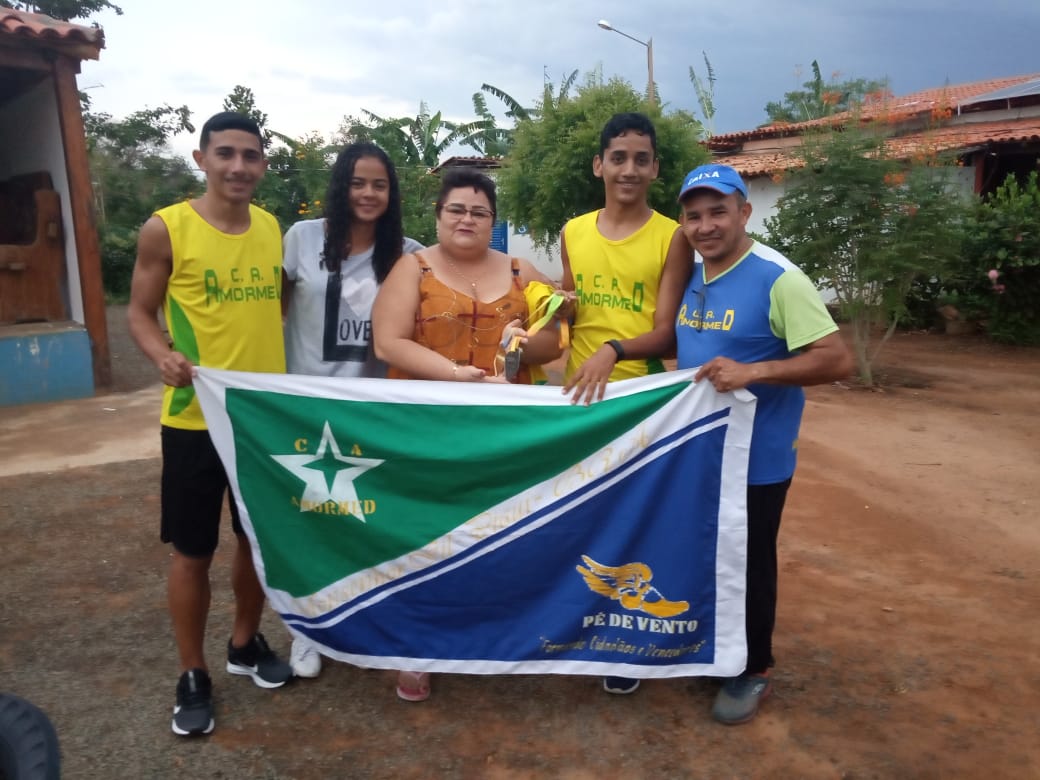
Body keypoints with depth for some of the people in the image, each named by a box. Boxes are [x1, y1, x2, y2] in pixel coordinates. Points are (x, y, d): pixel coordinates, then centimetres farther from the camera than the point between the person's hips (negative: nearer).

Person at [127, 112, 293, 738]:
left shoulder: (273, 229, 5)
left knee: (260, 538, 16)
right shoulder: (166, 229, -8)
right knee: (193, 552, 7)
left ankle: (247, 642, 39)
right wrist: (164, 355, -22)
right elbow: (140, 312, -1)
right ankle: (193, 675, 26)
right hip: (196, 418, -4)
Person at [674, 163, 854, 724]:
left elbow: (837, 360, -23)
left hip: (755, 458, -7)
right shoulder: (690, 275, 5)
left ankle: (753, 670, 31)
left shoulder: (777, 279, -19)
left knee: (748, 566, 10)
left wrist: (752, 371, -32)